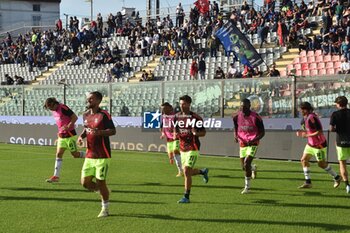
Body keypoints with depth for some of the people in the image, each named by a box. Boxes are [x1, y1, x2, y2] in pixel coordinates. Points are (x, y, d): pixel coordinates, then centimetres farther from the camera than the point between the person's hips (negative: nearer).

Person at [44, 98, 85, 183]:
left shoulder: (63, 108, -16)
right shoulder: (54, 111, 9)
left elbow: (75, 117, -18)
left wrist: (68, 126, -26)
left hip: (70, 135, -8)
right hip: (61, 136, 8)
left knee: (75, 154, 1)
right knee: (58, 154, -1)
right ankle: (56, 176, -3)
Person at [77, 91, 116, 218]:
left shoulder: (104, 115, -10)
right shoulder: (85, 115, 10)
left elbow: (113, 131, -13)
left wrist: (99, 132, -29)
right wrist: (81, 136, 4)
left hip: (102, 156, -6)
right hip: (89, 155, 6)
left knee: (100, 182, -2)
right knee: (85, 182, 1)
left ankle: (105, 209, 16)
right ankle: (102, 191, 30)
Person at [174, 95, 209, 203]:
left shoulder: (196, 117, -9)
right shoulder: (177, 116, 6)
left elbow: (203, 132, -3)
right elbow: (175, 130, 17)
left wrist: (196, 133, -24)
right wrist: (175, 134, -7)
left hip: (193, 149, -6)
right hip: (183, 148, 6)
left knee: (186, 172, -14)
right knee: (187, 172, 13)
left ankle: (186, 197, -4)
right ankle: (203, 171, 44)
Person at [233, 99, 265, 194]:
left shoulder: (255, 117, -13)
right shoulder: (237, 117, -1)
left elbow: (262, 132, -7)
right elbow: (236, 129, 15)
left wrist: (254, 140, -24)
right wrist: (236, 136, -9)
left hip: (252, 144, -5)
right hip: (242, 143, 5)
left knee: (246, 163, -21)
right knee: (244, 167, 7)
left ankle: (247, 187, -5)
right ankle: (253, 168, 45)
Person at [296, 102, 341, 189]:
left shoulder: (312, 118, -25)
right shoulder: (305, 118, 5)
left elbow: (320, 132, -26)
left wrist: (307, 135, -23)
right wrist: (302, 132, 1)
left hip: (319, 145, -9)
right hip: (310, 144, 9)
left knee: (322, 164, 2)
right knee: (304, 160, 1)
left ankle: (337, 177, 22)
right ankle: (308, 182, 5)